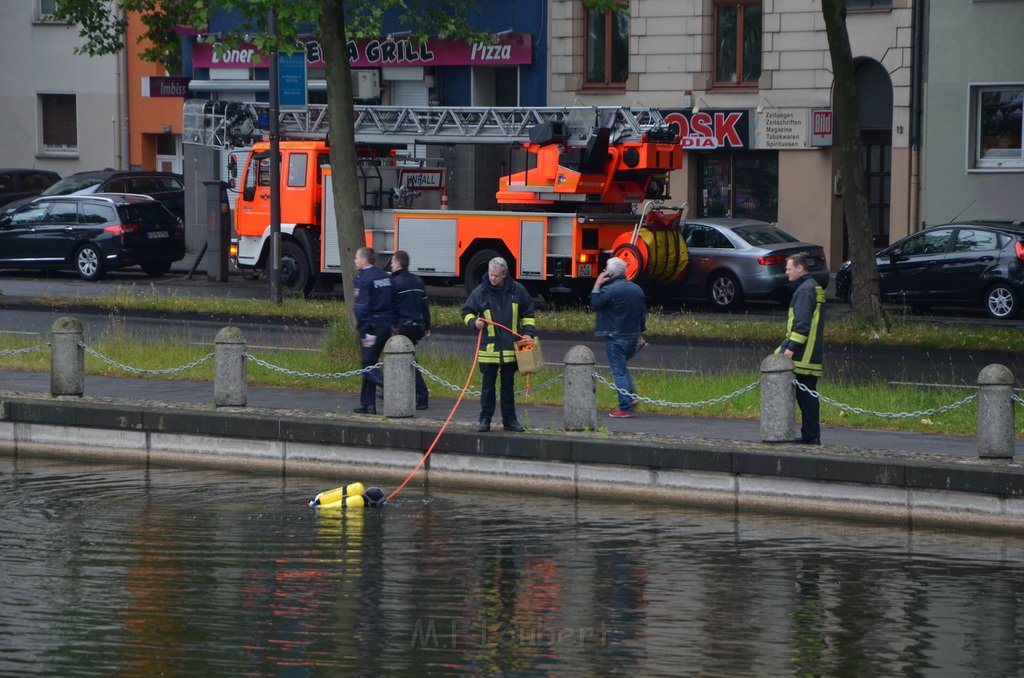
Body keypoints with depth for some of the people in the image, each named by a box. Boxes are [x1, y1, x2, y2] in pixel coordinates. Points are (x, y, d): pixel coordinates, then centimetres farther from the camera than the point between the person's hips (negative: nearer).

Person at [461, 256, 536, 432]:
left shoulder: (517, 291, 3)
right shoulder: (480, 292, -1)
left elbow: (527, 314, 13)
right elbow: (467, 312, 8)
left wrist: (528, 332, 1)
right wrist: (474, 322, -13)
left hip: (510, 348, 1)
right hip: (488, 347, -1)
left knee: (508, 385, 9)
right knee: (488, 385, 1)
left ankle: (509, 419, 16)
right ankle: (485, 419, 7)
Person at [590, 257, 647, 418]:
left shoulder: (609, 290, -16)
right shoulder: (636, 289, 9)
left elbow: (595, 304, -7)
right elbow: (643, 313, 15)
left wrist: (597, 286, 0)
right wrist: (640, 334, 22)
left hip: (616, 337, -7)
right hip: (633, 336, 7)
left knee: (619, 371, -2)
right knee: (622, 367, 24)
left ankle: (625, 408, -5)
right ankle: (631, 396, 10)